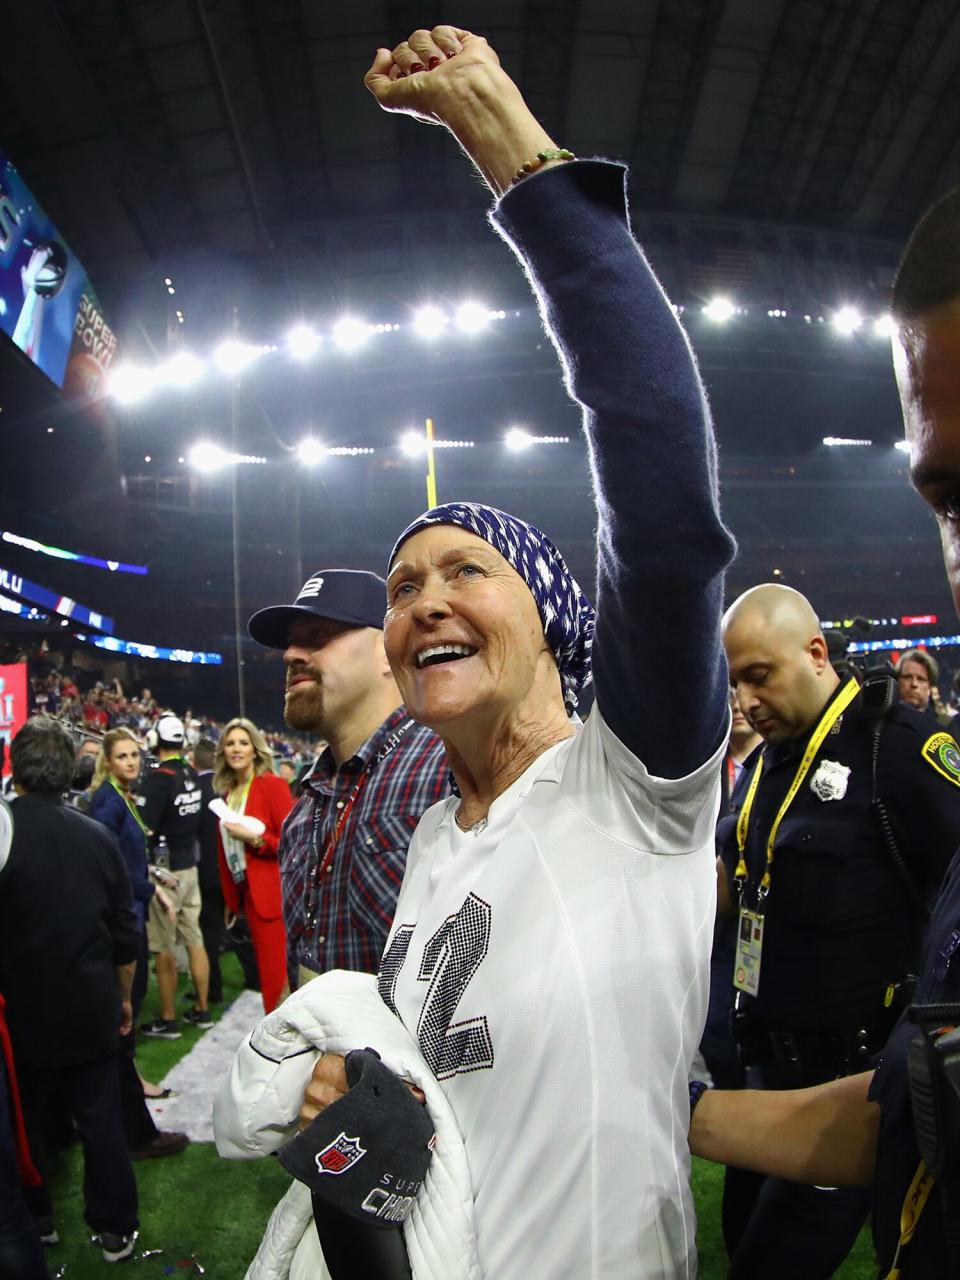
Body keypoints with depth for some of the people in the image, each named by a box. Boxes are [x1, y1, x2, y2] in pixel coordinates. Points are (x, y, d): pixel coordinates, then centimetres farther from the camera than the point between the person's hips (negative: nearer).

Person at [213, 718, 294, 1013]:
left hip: (273, 895, -7)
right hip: (247, 893, 7)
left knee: (277, 974, -2)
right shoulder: (228, 791, 11)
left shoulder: (272, 784, -9)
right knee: (266, 970, 14)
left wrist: (254, 838, -21)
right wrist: (230, 899, 11)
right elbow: (225, 849, 14)